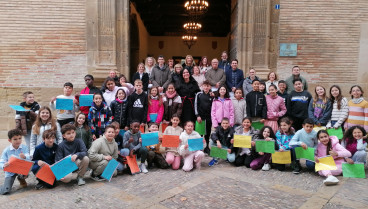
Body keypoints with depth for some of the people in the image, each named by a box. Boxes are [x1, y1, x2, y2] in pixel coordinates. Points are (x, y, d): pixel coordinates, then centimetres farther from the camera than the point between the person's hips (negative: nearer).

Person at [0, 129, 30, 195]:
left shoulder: (24, 147, -7)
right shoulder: (6, 150, -8)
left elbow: (28, 158, -14)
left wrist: (24, 157, -38)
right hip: (10, 171, -1)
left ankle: (21, 179, 8)